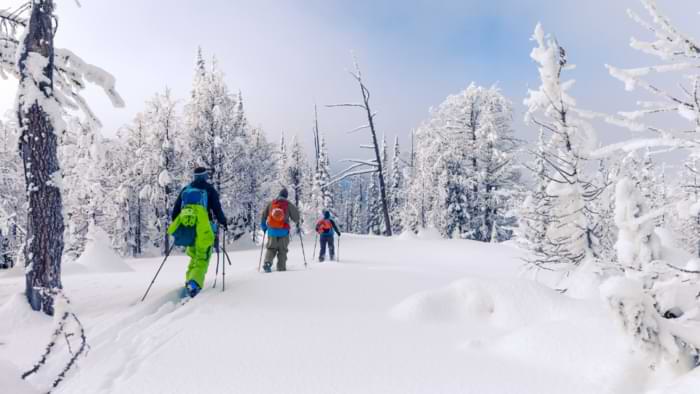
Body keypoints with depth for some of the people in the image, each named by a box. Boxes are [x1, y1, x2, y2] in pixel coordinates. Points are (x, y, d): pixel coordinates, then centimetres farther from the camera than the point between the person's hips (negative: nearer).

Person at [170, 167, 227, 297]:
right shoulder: (209, 189, 4)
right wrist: (223, 222, 13)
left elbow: (176, 210, 19)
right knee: (202, 259, -4)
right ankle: (194, 283, -23)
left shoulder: (186, 189, 17)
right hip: (203, 229, -5)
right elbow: (217, 208, -1)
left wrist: (175, 225, 29)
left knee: (194, 256, 20)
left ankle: (189, 280, 10)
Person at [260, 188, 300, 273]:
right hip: (283, 231, -2)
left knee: (271, 248, 14)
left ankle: (267, 263, -9)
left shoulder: (271, 203, 6)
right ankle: (281, 268, 7)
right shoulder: (288, 204, -3)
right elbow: (295, 216, 4)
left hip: (271, 231, 2)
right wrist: (297, 223, 26)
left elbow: (263, 215, 12)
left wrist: (263, 226, 26)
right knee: (282, 250, 9)